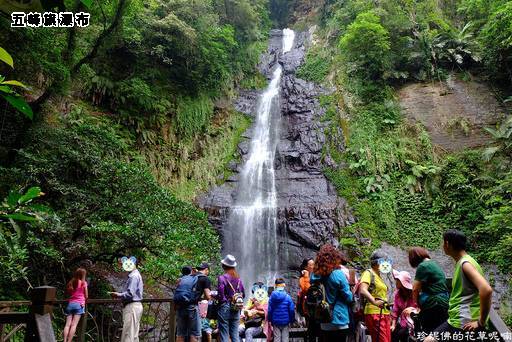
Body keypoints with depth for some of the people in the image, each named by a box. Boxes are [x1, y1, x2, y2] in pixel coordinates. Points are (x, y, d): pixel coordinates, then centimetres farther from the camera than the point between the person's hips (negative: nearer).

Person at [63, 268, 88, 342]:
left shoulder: (71, 283, 15)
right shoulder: (84, 283, 3)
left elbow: (68, 293, 15)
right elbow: (86, 296, 6)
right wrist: (84, 300, 25)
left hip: (70, 304, 4)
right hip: (79, 304, -4)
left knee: (67, 324, -2)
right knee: (74, 325, -8)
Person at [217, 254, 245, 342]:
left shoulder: (222, 278, -12)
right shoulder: (238, 279, 3)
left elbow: (220, 296, -16)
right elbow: (243, 295, 8)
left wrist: (213, 295, 3)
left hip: (225, 308, -5)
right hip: (236, 309, 5)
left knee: (224, 335, 4)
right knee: (235, 334, 13)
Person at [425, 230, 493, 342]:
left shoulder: (465, 263, -18)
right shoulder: (460, 262, 12)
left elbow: (486, 290, -31)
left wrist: (481, 322, -23)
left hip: (465, 325, -9)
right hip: (455, 321, 9)